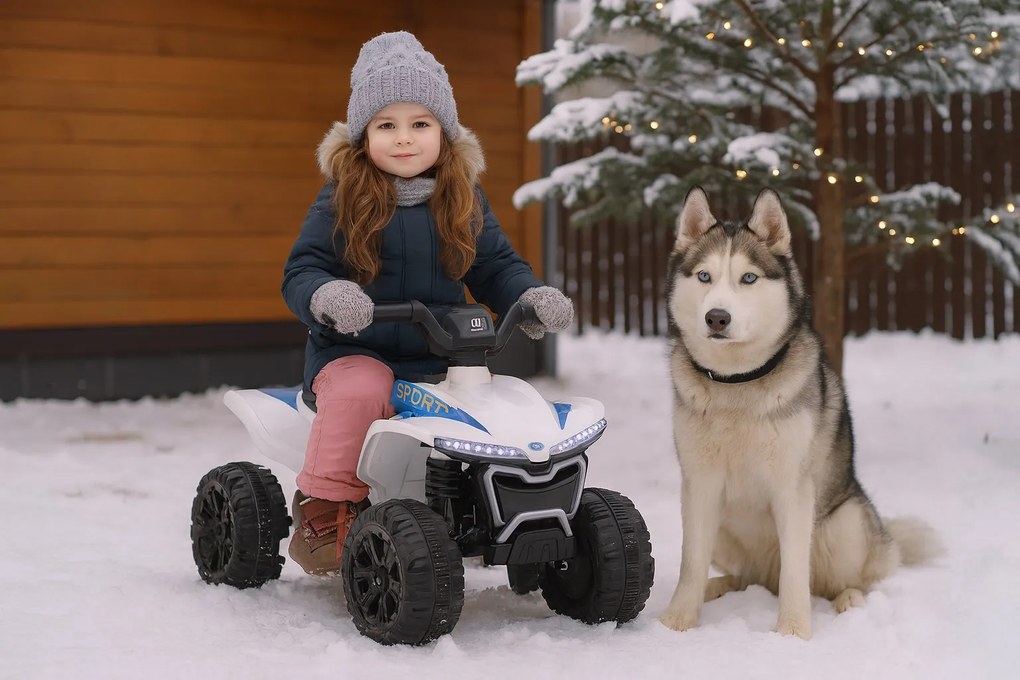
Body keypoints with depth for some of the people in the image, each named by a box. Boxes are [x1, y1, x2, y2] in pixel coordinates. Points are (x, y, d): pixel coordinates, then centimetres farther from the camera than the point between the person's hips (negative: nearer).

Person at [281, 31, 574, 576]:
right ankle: (323, 510, -23)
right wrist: (327, 297, -28)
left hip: (441, 358, 3)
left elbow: (496, 266, 13)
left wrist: (533, 298, -8)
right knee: (361, 390, -34)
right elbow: (301, 272, -5)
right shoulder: (342, 200, -1)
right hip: (354, 352, -3)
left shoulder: (464, 201, 9)